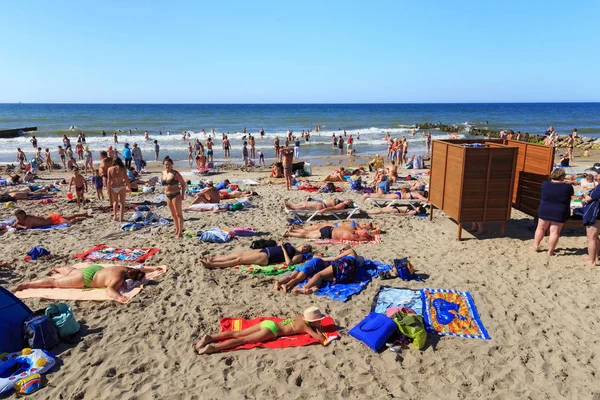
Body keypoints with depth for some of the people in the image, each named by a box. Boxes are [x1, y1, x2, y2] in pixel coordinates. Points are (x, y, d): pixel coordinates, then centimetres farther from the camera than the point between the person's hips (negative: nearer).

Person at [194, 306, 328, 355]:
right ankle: (214, 347, -25)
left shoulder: (301, 317, 19)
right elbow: (322, 339, -12)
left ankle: (210, 337, -6)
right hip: (271, 330, -7)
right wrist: (318, 330, 9)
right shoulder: (306, 326, -3)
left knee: (236, 333, 1)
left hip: (267, 323, 7)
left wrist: (316, 326, 26)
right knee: (243, 340, -15)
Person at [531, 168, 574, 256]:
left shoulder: (545, 184, -6)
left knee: (541, 228, 19)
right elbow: (572, 194, 8)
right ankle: (550, 251, 10)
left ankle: (535, 245, 27)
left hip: (544, 211, 2)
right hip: (559, 213, -2)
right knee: (555, 232, 5)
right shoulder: (567, 187, -14)